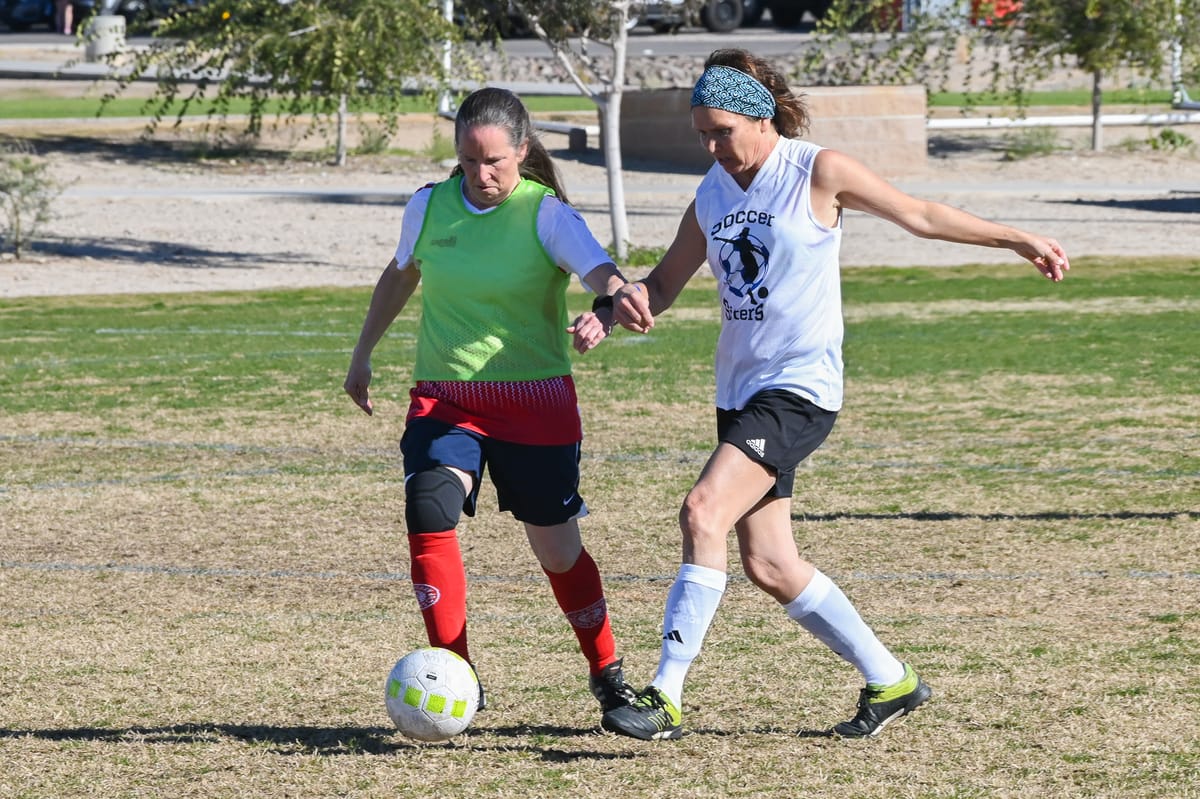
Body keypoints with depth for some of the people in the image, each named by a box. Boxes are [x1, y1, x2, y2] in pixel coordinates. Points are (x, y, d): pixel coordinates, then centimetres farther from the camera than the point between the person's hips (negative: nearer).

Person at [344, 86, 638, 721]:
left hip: (534, 402, -2)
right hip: (442, 399, 2)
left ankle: (607, 674, 28)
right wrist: (363, 354, 27)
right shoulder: (429, 207, 1)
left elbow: (603, 274, -27)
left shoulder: (546, 214, -10)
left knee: (555, 546, 3)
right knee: (428, 514, -22)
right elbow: (400, 275, 21)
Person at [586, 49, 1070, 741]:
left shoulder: (818, 173, -7)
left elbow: (920, 215, 4)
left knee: (704, 513, -22)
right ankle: (890, 681, 20)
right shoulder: (712, 193, 10)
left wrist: (1017, 240, 9)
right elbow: (665, 283, 19)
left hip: (800, 389, -7)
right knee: (769, 565, 4)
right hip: (740, 391, 7)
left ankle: (667, 699, -22)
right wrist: (623, 303, -5)